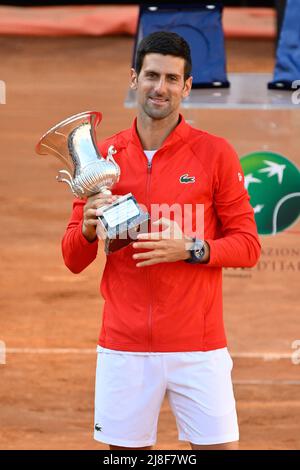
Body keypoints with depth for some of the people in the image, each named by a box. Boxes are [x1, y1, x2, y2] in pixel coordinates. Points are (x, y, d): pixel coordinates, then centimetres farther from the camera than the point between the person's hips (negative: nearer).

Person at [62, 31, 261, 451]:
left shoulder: (215, 153, 1)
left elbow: (248, 246, 1)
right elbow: (74, 261, 10)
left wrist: (191, 249, -16)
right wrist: (88, 229, -12)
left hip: (199, 346, -2)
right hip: (124, 348, 2)